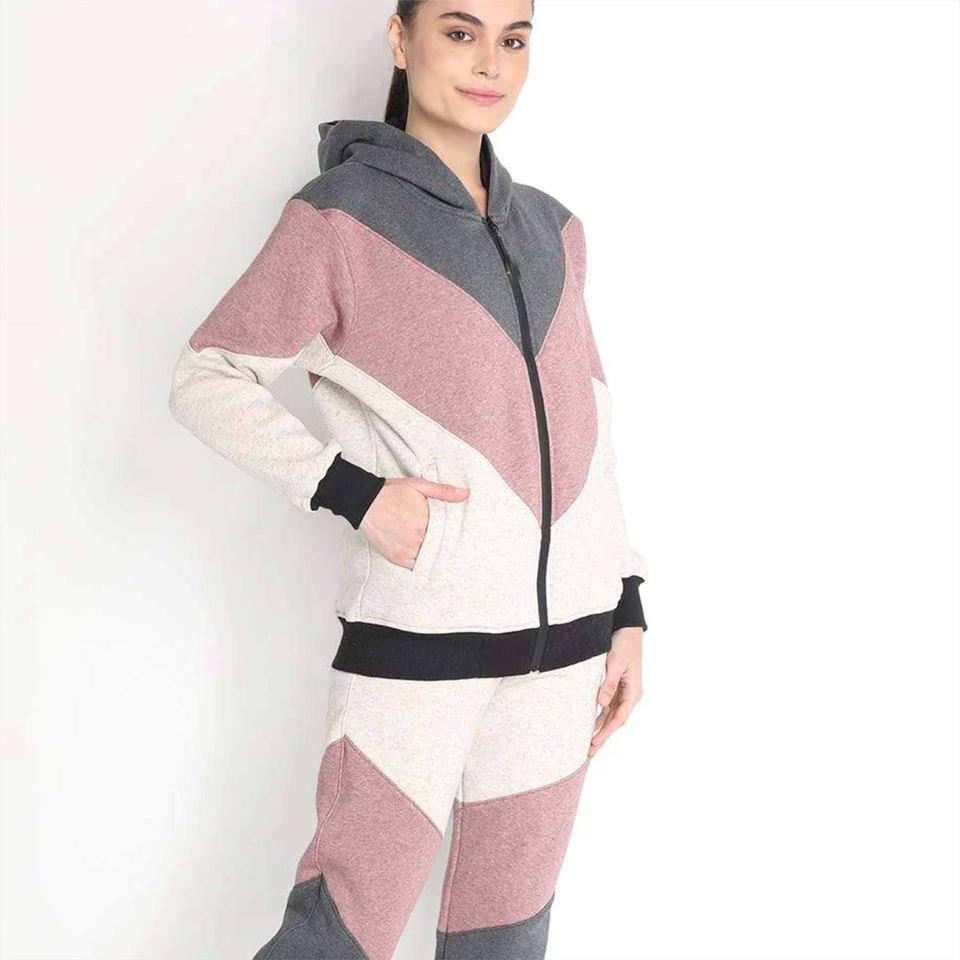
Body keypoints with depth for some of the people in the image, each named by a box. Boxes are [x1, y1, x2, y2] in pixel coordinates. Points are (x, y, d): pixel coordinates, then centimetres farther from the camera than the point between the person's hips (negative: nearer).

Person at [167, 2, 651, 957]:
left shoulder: (552, 230, 12)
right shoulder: (339, 215, -4)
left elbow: (579, 429, 14)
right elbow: (207, 378, -3)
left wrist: (625, 609, 9)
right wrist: (354, 494, -14)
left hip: (557, 642, 5)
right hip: (414, 638, -5)